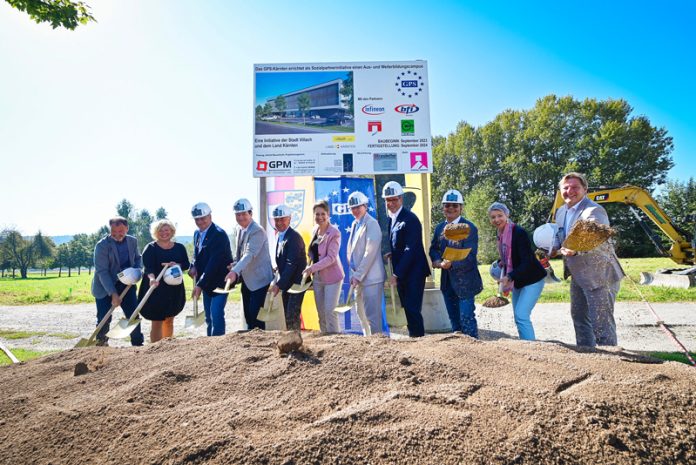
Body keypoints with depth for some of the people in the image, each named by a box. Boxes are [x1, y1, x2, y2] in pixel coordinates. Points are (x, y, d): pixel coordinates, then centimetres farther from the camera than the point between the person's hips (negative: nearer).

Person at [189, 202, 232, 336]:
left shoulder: (219, 234, -19)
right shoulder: (197, 234, 8)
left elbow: (214, 262, -24)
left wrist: (200, 285, -26)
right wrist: (193, 266, -4)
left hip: (219, 282, -8)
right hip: (206, 283, 8)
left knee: (216, 316, -12)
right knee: (209, 318, 14)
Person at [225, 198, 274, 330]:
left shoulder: (258, 231, -20)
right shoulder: (238, 228, 6)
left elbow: (249, 254, -31)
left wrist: (235, 271, -42)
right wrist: (234, 265, 1)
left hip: (259, 279, -8)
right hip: (246, 279, 8)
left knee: (255, 314, -8)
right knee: (247, 314, 14)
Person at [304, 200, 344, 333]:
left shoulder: (334, 232, -13)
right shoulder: (315, 231, 9)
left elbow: (331, 257, -19)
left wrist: (312, 268, -25)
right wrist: (310, 269, 4)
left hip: (331, 277, -7)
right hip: (317, 277, 7)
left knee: (330, 312, -7)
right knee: (321, 313, 12)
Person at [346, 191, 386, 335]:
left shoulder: (371, 224, -10)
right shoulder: (354, 224, 14)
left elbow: (370, 252, -17)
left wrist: (358, 275, -16)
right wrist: (353, 275, 10)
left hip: (371, 278, -8)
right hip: (358, 278, 9)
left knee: (372, 315, -5)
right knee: (362, 313, 16)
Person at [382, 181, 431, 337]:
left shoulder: (410, 219, -15)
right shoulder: (391, 218, 11)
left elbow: (411, 250, -20)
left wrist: (396, 274, -20)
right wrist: (392, 254, 1)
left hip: (413, 272, -8)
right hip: (401, 273, 8)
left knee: (413, 310, -7)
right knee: (408, 309, 13)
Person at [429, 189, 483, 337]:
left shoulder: (469, 228, -12)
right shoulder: (439, 228, 8)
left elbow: (470, 256, -18)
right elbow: (433, 249, 13)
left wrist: (451, 264, -30)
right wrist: (437, 260, -8)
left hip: (465, 281, -6)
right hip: (447, 281, 6)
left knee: (466, 318, -5)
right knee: (453, 318, 17)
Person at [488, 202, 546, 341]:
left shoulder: (518, 232, -20)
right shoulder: (501, 235, 4)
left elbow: (527, 261, -25)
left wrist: (509, 277, -34)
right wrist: (499, 265, 1)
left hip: (532, 279, -8)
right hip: (517, 282, 8)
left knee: (521, 315, -16)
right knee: (519, 318, 11)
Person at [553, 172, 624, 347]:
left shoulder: (593, 211, -19)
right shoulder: (561, 211, 8)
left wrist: (575, 250, -51)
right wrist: (553, 249, 3)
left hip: (599, 276, -9)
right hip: (577, 276, 9)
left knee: (601, 323, -6)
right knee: (579, 317, 20)